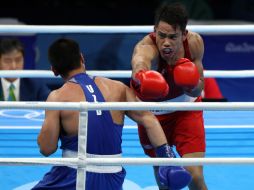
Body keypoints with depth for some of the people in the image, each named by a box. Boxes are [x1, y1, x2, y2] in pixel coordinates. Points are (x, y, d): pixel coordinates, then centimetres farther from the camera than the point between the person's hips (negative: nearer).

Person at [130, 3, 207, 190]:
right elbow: (140, 61, -63)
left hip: (186, 109, 1)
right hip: (152, 113, -1)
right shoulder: (146, 47, -35)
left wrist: (191, 85, -36)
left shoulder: (194, 42, -23)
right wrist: (141, 75, -88)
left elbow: (197, 90, -12)